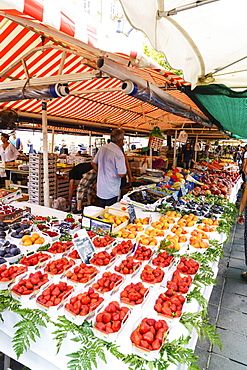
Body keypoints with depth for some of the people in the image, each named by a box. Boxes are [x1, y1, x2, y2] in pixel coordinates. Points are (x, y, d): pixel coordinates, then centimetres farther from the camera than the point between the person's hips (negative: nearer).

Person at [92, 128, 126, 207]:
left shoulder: (102, 148, 2)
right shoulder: (118, 153, -20)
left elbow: (93, 163, 11)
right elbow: (121, 174, -19)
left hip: (100, 189, 7)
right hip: (111, 192, -7)